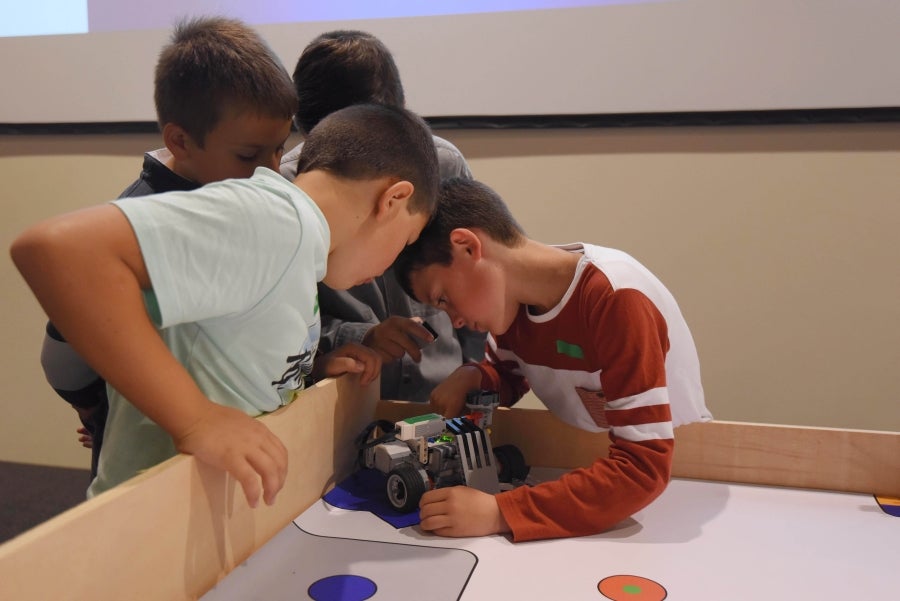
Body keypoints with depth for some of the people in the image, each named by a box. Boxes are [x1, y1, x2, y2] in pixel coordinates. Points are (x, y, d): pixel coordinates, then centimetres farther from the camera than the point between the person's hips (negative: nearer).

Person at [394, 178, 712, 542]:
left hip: (669, 477, -6)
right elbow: (509, 377, 12)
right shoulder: (508, 293, -6)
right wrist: (471, 377, -10)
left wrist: (500, 512, -34)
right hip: (587, 472, 6)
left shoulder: (615, 299, -27)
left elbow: (644, 467, -30)